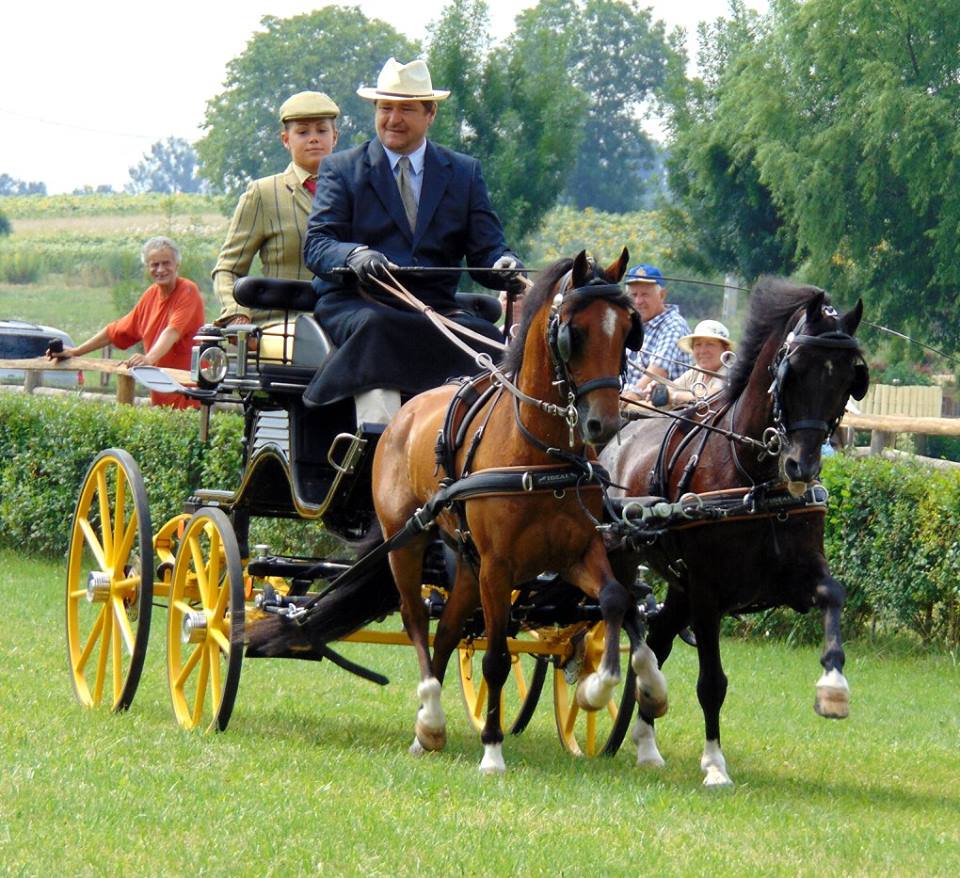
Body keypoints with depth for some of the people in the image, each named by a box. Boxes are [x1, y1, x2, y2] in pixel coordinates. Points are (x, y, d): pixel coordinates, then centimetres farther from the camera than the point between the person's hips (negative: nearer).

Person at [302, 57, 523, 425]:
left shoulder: (465, 173, 17)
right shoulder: (341, 170, 10)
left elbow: (486, 250, 9)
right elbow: (316, 246, -2)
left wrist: (504, 266, -17)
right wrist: (354, 256, -26)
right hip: (356, 307, -2)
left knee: (485, 340, -28)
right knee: (377, 330, -36)